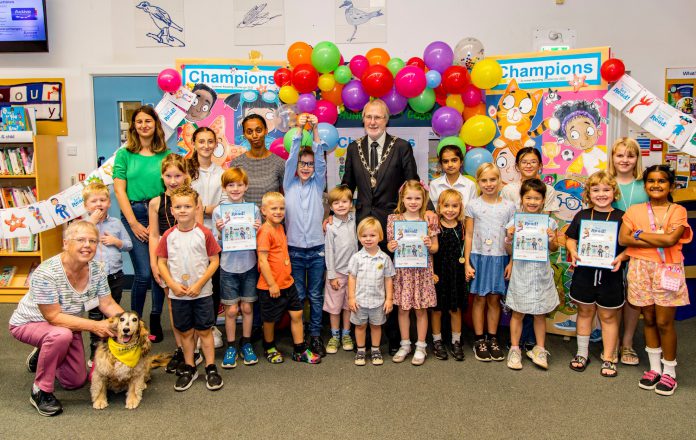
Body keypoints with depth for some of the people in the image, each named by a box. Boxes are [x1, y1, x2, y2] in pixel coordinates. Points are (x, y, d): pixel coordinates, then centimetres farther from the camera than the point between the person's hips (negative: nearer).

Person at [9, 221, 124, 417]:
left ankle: (41, 356, 39)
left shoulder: (96, 270, -18)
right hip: (30, 323, -6)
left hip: (68, 324, 6)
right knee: (60, 335, -40)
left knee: (76, 382, 10)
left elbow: (108, 304, -10)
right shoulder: (46, 273, -35)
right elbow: (54, 317, -32)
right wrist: (94, 326, -36)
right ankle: (41, 391, -15)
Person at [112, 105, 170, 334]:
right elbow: (119, 190, 3)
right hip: (134, 215, -1)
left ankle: (156, 319, 21)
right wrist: (134, 223, -5)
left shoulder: (166, 155, 8)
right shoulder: (124, 154, 7)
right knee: (144, 273, -9)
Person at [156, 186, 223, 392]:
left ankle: (211, 369, 18)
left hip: (202, 292, -2)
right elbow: (161, 262, 4)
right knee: (185, 332, 13)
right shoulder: (168, 235, -1)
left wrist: (199, 284, -13)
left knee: (204, 330, 6)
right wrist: (172, 284, -9)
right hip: (178, 294, 2)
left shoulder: (204, 233, -8)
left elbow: (214, 261, -6)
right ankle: (189, 368, 28)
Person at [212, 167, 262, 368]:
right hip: (228, 266, -1)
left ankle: (246, 344, 27)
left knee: (247, 307, 10)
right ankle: (231, 346, 21)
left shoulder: (253, 209, -1)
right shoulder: (219, 211, -3)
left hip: (249, 265, 1)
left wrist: (257, 230, -17)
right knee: (231, 309, 5)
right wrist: (219, 231, -19)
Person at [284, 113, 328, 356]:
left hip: (317, 249, 1)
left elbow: (321, 160, -7)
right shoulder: (289, 184, 4)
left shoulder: (317, 184, 6)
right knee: (297, 296, 7)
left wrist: (315, 130, -17)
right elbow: (291, 158, -7)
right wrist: (299, 129, -17)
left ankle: (315, 335, 19)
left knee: (316, 296, 8)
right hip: (295, 249, -1)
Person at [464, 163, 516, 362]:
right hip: (478, 257, -1)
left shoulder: (508, 206, 3)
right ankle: (479, 340, 15)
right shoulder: (473, 205, 0)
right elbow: (468, 236, 1)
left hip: (500, 258, 1)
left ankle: (492, 339, 20)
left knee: (494, 299, 8)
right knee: (479, 299, 5)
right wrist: (467, 263, -3)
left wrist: (511, 262, -1)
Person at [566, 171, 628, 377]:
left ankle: (608, 358, 23)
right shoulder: (582, 215, 2)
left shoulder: (621, 217, -4)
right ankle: (582, 353, 30)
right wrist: (573, 252, -9)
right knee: (584, 312, 15)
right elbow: (570, 238, 9)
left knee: (608, 316, 9)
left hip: (610, 274, -2)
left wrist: (620, 258, -18)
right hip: (584, 272, 2)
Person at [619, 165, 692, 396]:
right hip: (641, 269, 2)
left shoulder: (678, 211, -1)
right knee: (648, 319, 11)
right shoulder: (635, 210, 6)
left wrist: (640, 234, -9)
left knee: (664, 322, 0)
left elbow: (671, 238, -17)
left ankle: (669, 371, 16)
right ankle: (654, 367, 25)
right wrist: (658, 241, -13)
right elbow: (623, 239, -7)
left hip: (667, 270, -2)